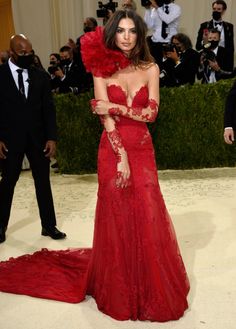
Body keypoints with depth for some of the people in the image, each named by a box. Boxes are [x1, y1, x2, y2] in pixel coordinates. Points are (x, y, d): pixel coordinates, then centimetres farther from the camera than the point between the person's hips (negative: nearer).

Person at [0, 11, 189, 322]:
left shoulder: (151, 69, 6)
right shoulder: (102, 69, 1)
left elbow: (151, 113, -4)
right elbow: (106, 119, -7)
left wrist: (115, 106, -10)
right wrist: (121, 157, -14)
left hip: (143, 150, 2)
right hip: (112, 150, -1)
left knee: (147, 217, 1)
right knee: (117, 218, 5)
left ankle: (149, 288, 23)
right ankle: (119, 289, 25)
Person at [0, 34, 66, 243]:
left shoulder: (41, 76, 4)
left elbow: (49, 109, 3)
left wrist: (51, 137, -4)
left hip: (38, 138, 2)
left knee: (43, 182, 7)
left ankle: (49, 225, 21)